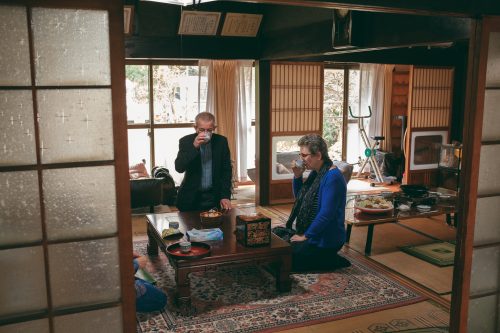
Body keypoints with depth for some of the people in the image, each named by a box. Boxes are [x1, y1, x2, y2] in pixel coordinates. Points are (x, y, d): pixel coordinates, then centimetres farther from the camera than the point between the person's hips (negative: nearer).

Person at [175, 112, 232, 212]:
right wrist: (194, 147, -26)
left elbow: (226, 170, 2)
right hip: (191, 198, -1)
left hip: (214, 196, 1)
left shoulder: (221, 141, -2)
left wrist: (225, 196, -6)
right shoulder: (186, 141, -6)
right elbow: (179, 168, -16)